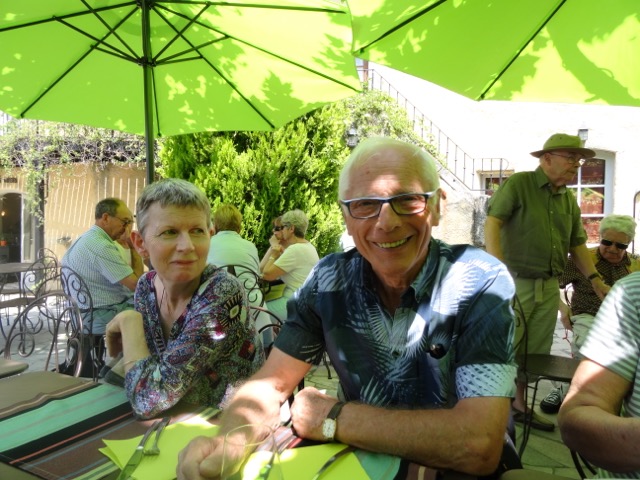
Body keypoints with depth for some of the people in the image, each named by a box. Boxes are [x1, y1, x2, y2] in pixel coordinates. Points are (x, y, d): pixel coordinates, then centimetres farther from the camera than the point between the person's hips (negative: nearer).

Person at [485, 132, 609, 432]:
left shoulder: (569, 200, 13)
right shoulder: (518, 184, -6)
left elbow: (578, 245, 19)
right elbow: (492, 223, -15)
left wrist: (595, 280, 6)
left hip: (549, 287, 7)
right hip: (515, 282, -6)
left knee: (536, 352, 13)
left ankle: (520, 404, 29)